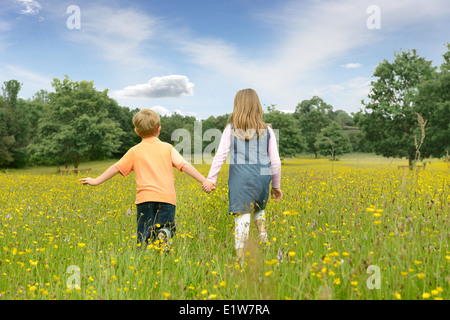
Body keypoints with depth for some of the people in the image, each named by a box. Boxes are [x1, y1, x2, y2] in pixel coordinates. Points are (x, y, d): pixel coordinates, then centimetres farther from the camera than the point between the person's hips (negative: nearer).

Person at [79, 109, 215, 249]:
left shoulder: (135, 151, 11)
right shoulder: (167, 148, 11)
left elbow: (116, 168, 14)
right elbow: (184, 165, 2)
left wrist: (96, 181, 25)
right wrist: (204, 181, 3)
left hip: (145, 197, 0)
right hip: (167, 198, 0)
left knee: (144, 237, 6)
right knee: (166, 228, 1)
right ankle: (164, 233, -32)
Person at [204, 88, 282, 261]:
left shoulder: (231, 129, 2)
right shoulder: (267, 130, 7)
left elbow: (220, 156, -3)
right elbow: (275, 162, 7)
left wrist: (210, 180, 3)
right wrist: (276, 186, 17)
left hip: (240, 178, -2)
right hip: (262, 178, 2)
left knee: (242, 216, 0)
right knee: (258, 209, 28)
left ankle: (240, 257, -3)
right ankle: (263, 234, 7)